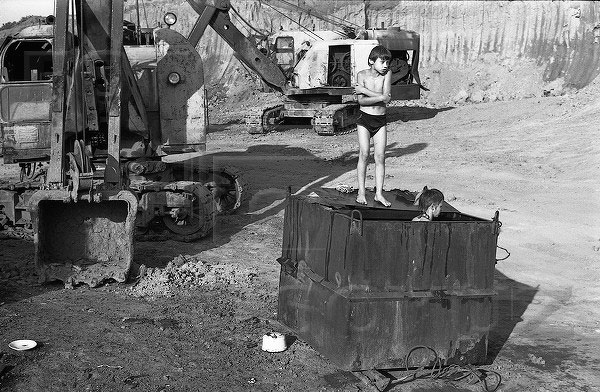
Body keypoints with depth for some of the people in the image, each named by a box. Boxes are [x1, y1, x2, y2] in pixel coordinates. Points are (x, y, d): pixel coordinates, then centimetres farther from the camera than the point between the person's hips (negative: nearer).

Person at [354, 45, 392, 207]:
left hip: (380, 121, 2)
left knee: (380, 156, -2)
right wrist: (381, 97, -19)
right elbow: (361, 101, -14)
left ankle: (379, 193, 3)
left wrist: (364, 90, -12)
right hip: (364, 118, -2)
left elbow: (386, 97, -13)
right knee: (364, 154, -7)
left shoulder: (387, 74, -1)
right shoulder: (362, 75, -4)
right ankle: (361, 192, 1)